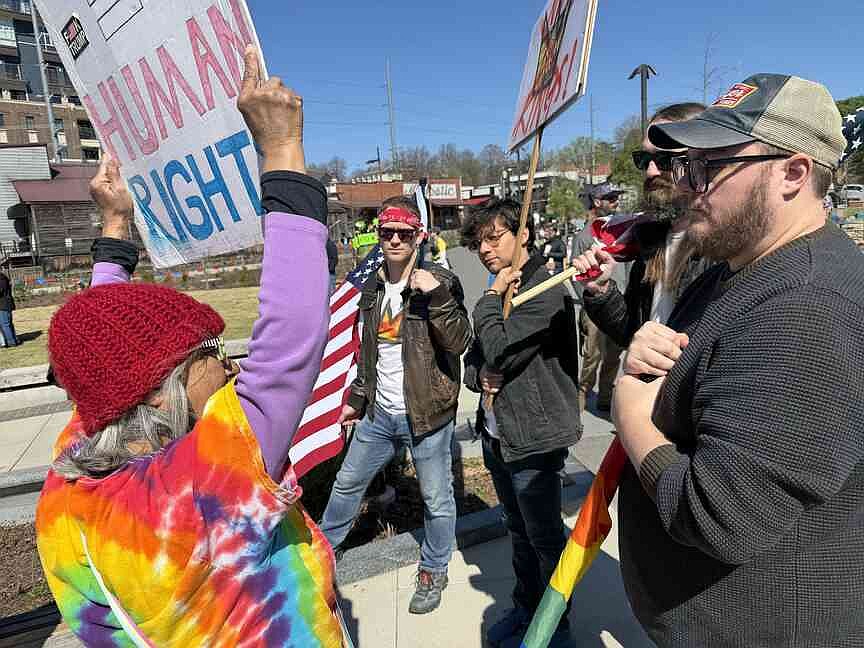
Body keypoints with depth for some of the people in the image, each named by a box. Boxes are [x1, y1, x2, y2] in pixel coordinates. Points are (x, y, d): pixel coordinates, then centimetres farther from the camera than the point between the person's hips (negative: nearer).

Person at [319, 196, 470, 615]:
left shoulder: (440, 283, -11)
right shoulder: (373, 288, 6)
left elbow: (459, 343, -20)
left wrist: (436, 295, -30)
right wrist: (356, 399, 19)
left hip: (426, 415, -5)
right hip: (379, 413, 6)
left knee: (436, 499, 12)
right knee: (347, 484, 20)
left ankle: (433, 572, 37)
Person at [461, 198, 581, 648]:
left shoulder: (545, 292, -17)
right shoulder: (501, 293, 8)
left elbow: (500, 352, -26)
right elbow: (474, 359, 14)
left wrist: (490, 301, -14)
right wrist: (481, 377, -7)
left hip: (533, 438, -8)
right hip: (496, 434, 8)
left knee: (545, 538, 11)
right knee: (519, 531, 24)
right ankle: (525, 608, 44)